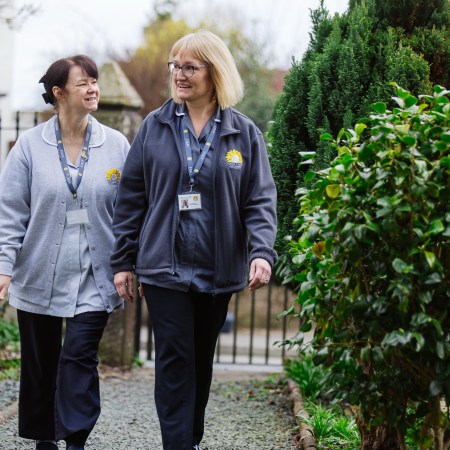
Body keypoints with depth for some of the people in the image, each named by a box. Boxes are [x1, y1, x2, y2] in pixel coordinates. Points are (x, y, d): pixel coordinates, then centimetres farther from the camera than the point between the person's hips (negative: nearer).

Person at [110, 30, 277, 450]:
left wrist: (262, 251, -17)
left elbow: (260, 200, -1)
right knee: (175, 360, -6)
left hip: (217, 272, 1)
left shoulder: (244, 133, 2)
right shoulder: (154, 127, 2)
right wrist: (123, 261, 2)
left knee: (202, 361, 13)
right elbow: (131, 198, 4)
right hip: (165, 269, -1)